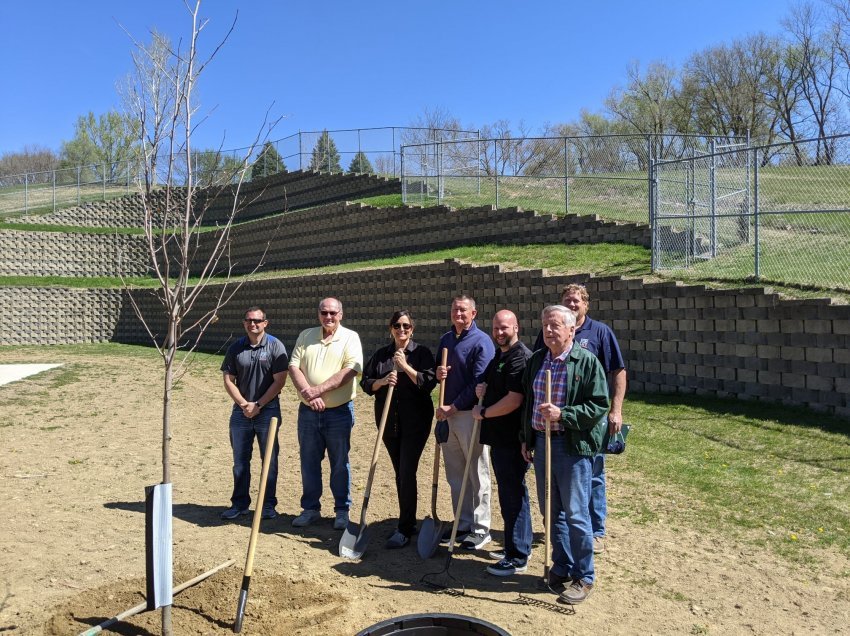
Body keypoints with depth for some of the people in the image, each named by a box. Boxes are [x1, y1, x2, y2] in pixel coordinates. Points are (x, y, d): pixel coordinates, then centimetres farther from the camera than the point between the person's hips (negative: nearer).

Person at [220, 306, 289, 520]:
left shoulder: (275, 346, -6)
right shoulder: (235, 348, 5)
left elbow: (279, 381, -9)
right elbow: (228, 380, 4)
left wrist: (258, 405, -12)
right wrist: (244, 404, -8)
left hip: (268, 410, -3)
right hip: (241, 410, 3)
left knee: (269, 459, 3)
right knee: (240, 460, 10)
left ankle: (269, 505, 14)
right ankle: (239, 503, 22)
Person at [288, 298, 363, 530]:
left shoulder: (350, 337, -3)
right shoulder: (306, 336, 7)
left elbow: (351, 370, -15)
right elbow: (294, 367, -1)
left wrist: (319, 389, -20)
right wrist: (308, 393, -17)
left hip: (339, 411, -3)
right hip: (308, 411, 3)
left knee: (340, 463, 7)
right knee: (309, 462, 11)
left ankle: (342, 511, 20)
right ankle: (310, 508, 26)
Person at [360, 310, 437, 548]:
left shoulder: (422, 353, -1)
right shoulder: (380, 355, 10)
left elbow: (428, 383, -11)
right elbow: (365, 382, 7)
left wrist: (405, 366, -19)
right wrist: (382, 381, -12)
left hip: (415, 421, -4)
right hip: (389, 422, 4)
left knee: (407, 473, -7)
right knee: (400, 474, 12)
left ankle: (404, 530, 1)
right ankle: (409, 522, 25)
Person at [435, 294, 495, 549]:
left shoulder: (481, 342, -10)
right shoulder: (445, 339, 13)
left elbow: (478, 383, -16)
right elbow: (437, 369, 22)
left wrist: (453, 407, -16)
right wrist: (437, 373, -3)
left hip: (470, 414, -7)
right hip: (447, 414, 7)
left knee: (477, 475, 2)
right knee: (455, 475, 14)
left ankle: (481, 529, 12)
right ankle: (463, 524, 26)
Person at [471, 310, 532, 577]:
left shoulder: (521, 357, -16)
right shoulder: (499, 356, 16)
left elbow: (514, 400, -24)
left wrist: (483, 412, -12)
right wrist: (482, 389, 6)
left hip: (512, 439, -10)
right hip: (499, 437, 10)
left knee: (513, 495, -3)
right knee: (510, 493, 18)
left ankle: (517, 557, 7)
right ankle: (518, 546, 31)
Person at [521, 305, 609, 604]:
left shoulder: (587, 361, -10)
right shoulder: (536, 360, 9)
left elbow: (599, 406, -13)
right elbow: (527, 401, 17)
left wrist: (562, 414, -23)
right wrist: (526, 438, 15)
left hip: (573, 447, -6)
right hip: (541, 442, 6)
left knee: (575, 514, 1)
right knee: (550, 510, 15)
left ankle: (584, 577, 17)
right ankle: (561, 568, 31)